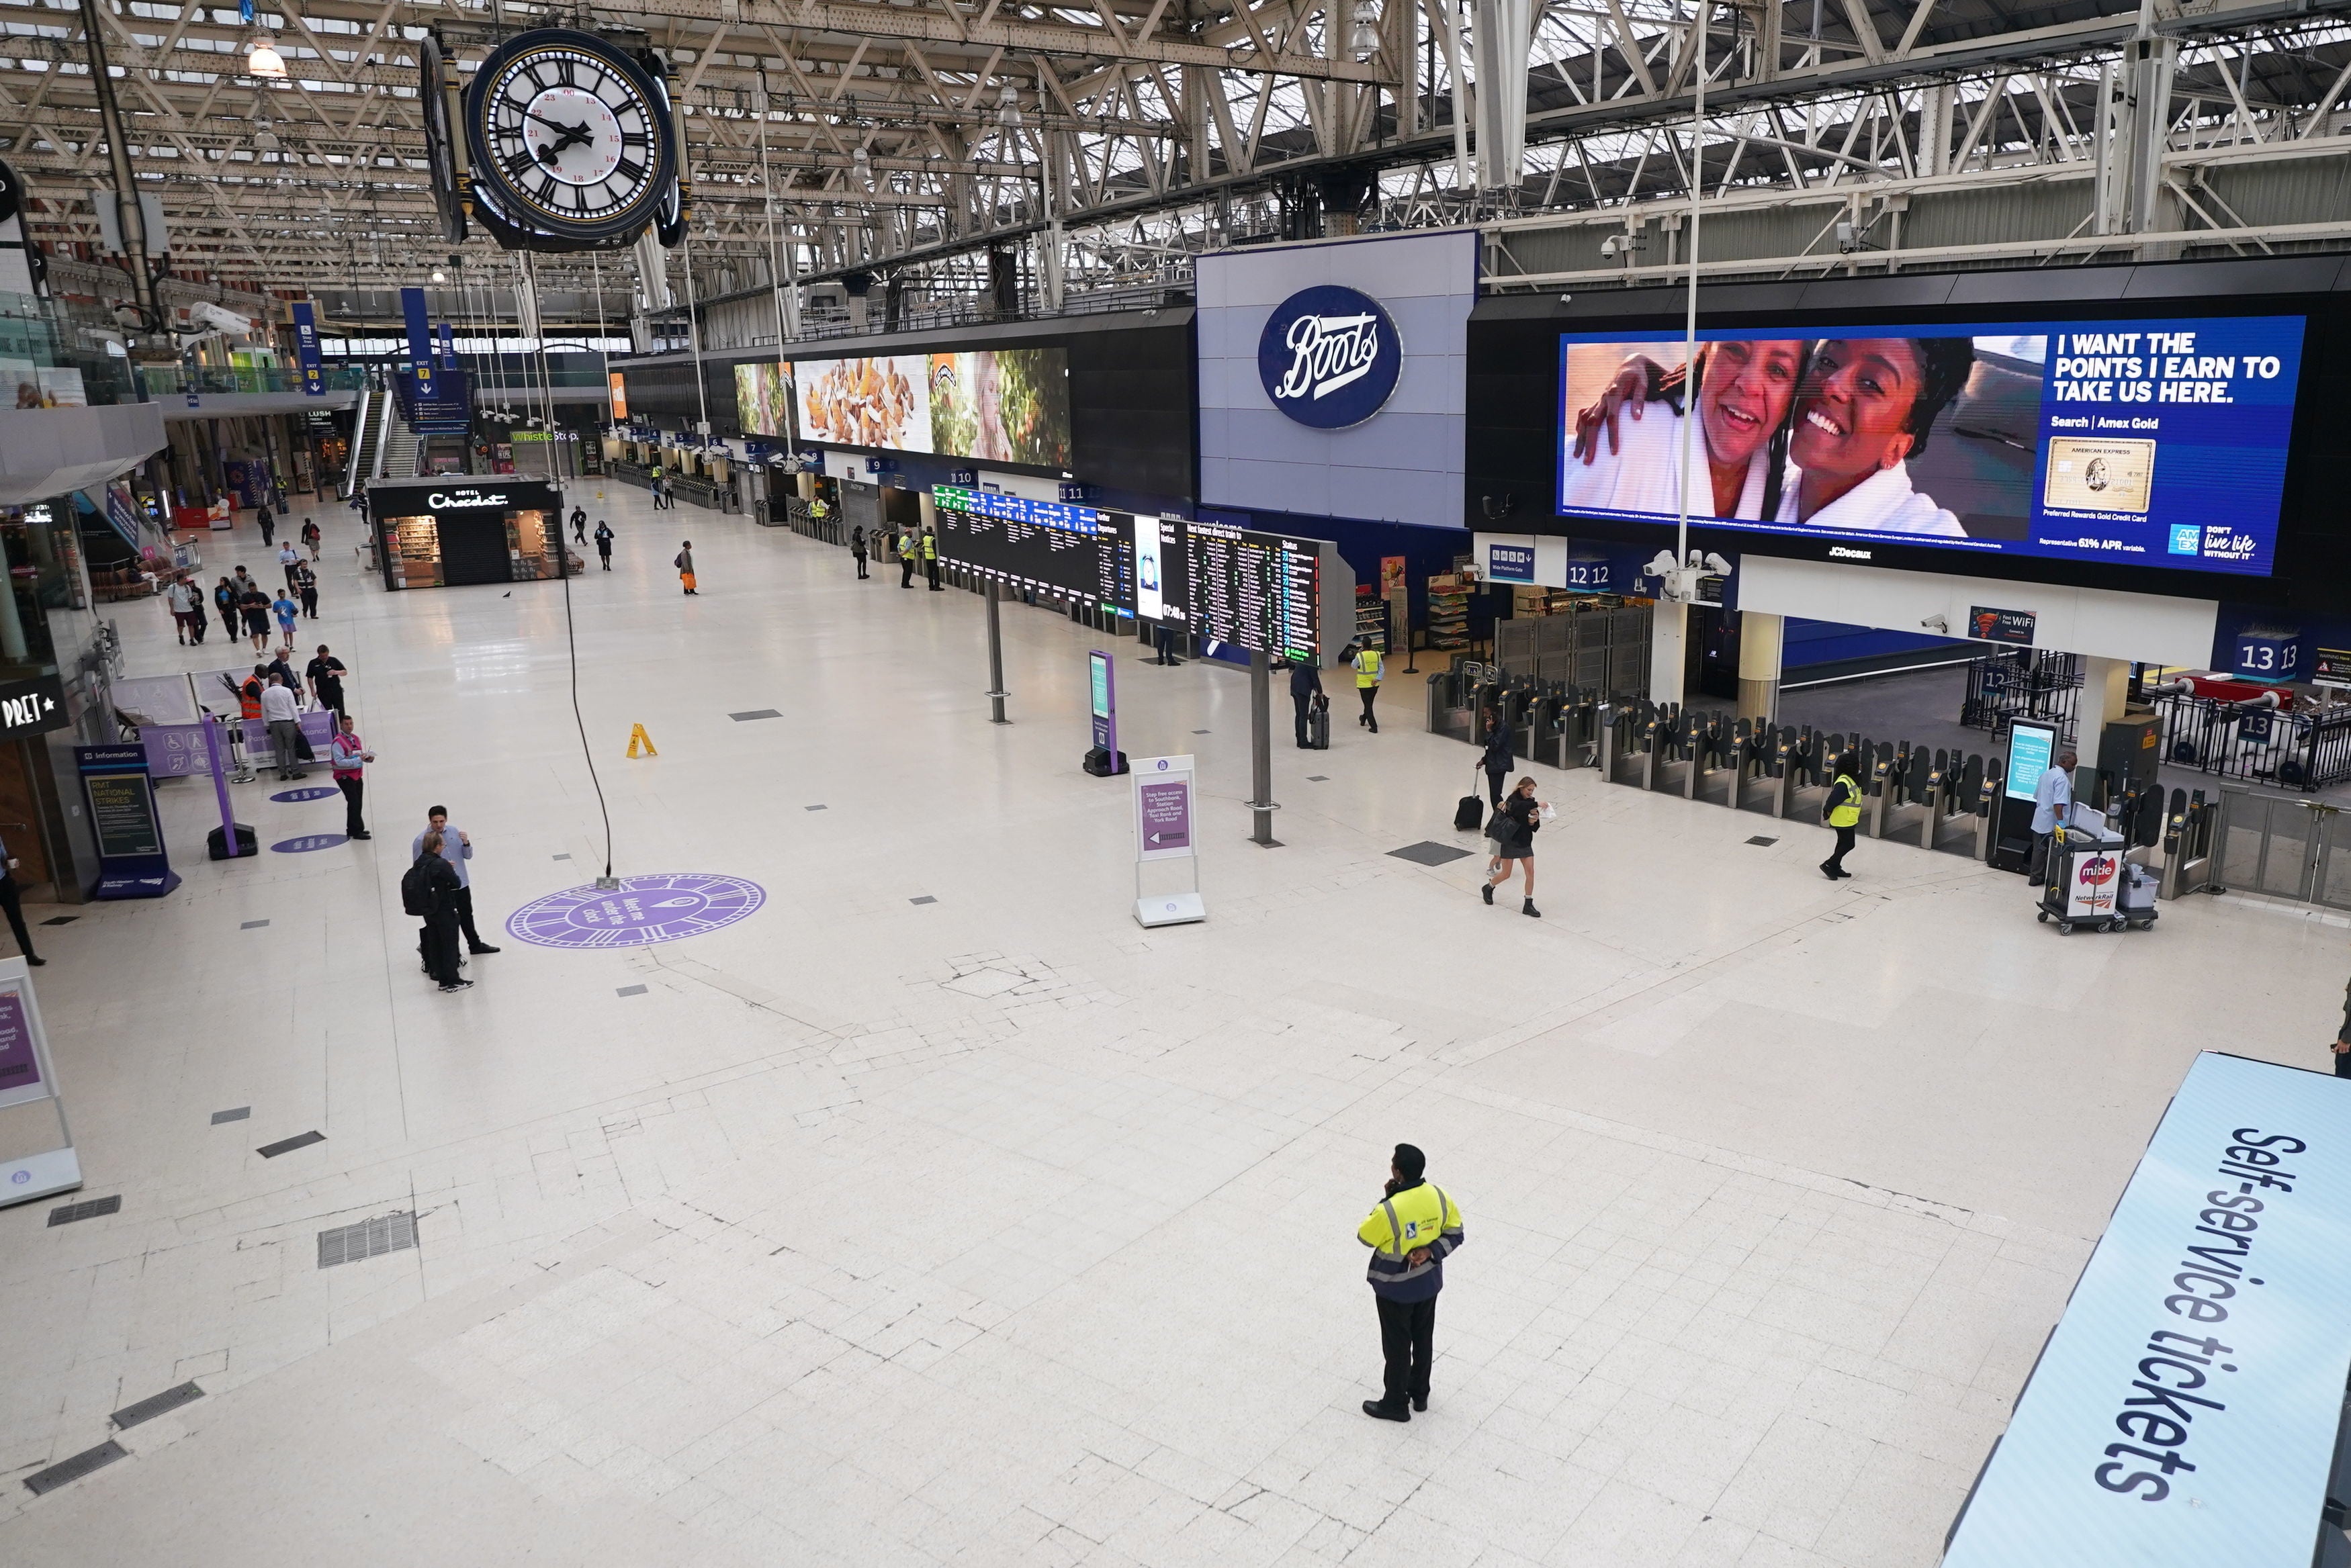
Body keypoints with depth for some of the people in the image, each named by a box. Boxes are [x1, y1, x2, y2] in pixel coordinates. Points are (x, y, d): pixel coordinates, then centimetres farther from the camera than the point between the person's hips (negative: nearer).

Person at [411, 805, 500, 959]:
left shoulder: (454, 831, -1)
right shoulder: (422, 840, -15)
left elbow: (468, 856, 4)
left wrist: (466, 843, -16)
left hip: (462, 883, 6)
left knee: (466, 916, 23)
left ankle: (475, 945, 41)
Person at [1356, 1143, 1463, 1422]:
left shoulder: (1390, 1210, -33)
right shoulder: (1439, 1196, -15)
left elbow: (1365, 1237, -14)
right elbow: (1454, 1234, -4)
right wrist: (1430, 1252, -13)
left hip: (1395, 1288, -6)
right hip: (1429, 1281, 6)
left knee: (1397, 1345, 14)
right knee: (1423, 1338, 25)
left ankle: (1395, 1404, 32)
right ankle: (1420, 1395, 44)